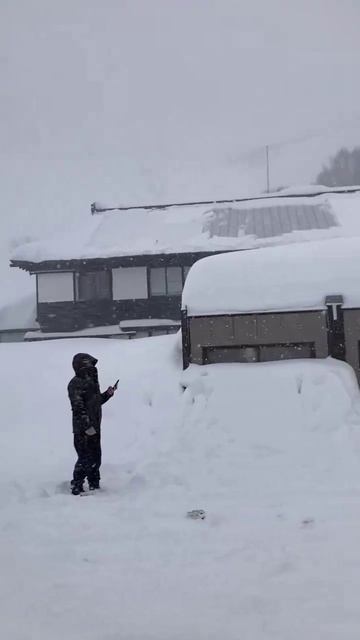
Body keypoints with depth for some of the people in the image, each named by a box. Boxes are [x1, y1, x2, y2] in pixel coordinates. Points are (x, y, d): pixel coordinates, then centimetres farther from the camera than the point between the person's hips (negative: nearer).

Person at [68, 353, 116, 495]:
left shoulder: (90, 382, 15)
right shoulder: (76, 383, -14)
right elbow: (78, 407, -20)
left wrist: (107, 394, 7)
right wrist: (87, 426, -24)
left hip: (94, 428, 9)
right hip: (83, 429, -9)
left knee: (95, 458, 15)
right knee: (85, 459, -8)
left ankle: (95, 486, 26)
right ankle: (76, 487, 0)